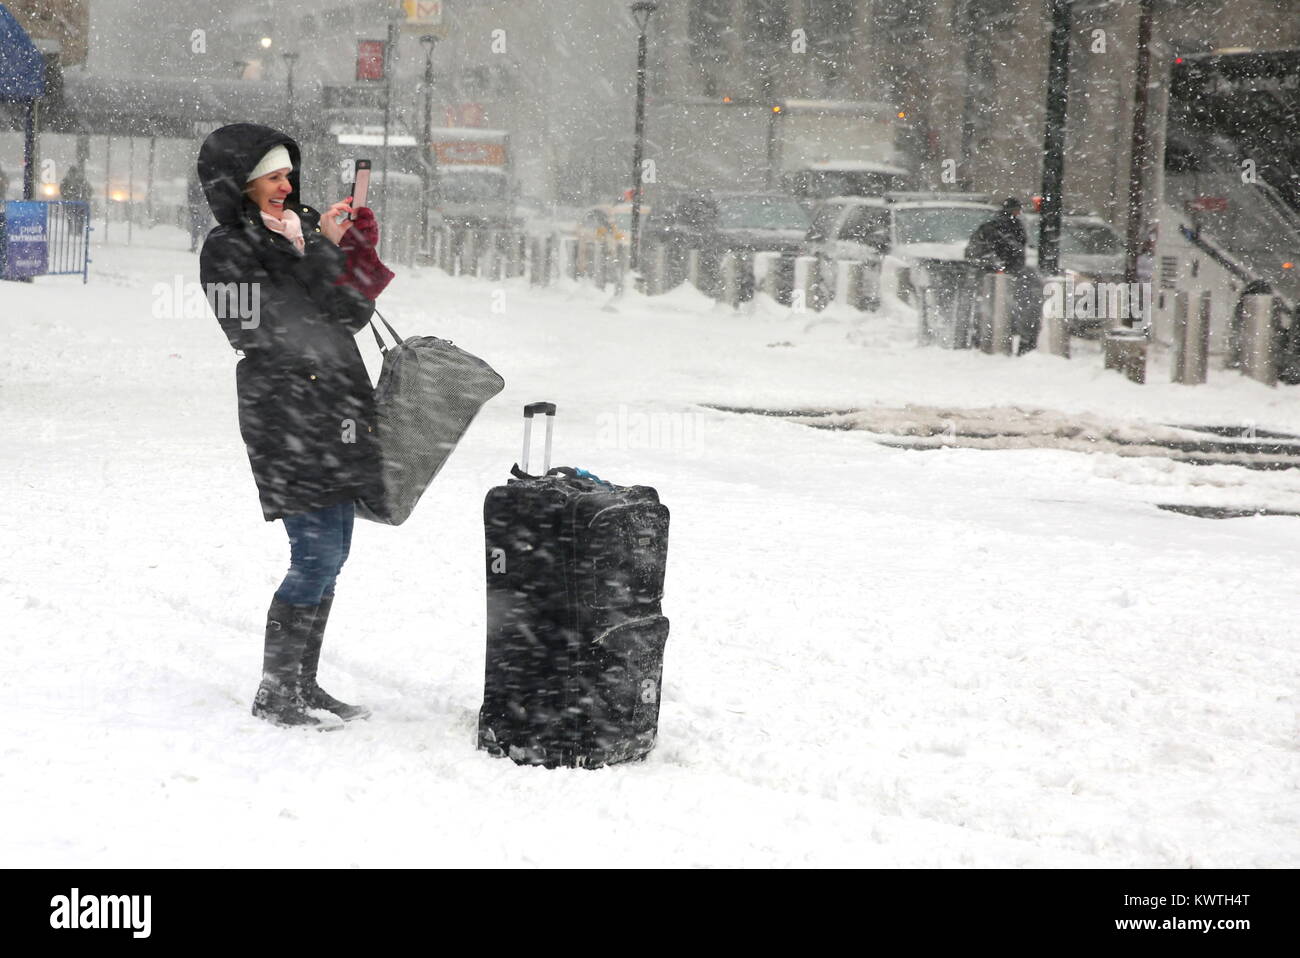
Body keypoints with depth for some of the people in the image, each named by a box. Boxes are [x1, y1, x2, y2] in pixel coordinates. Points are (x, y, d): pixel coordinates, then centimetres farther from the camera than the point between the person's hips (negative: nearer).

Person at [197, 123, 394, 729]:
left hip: (336, 413, 8)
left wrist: (354, 249, -3)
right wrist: (321, 251, -16)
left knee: (331, 555, 11)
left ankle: (303, 683, 20)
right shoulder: (228, 249, -7)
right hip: (286, 418, -8)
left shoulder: (302, 226, 15)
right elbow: (270, 328, -19)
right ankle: (274, 694, -1)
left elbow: (352, 315, 14)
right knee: (317, 555, -10)